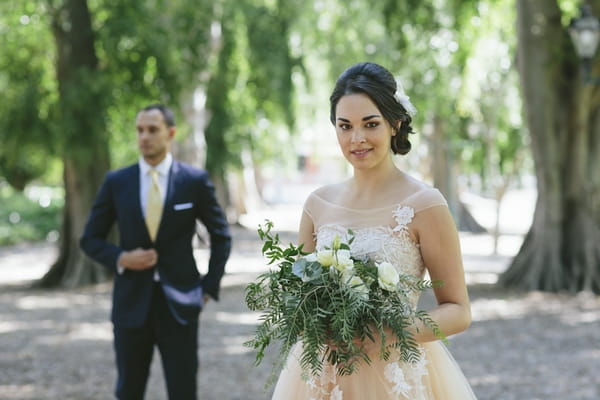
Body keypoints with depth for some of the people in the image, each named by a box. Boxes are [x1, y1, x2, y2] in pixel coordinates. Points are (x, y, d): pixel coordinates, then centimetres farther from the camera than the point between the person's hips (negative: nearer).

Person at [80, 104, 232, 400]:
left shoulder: (195, 181, -1)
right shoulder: (116, 182, 2)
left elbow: (221, 236, 9)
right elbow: (90, 239, 8)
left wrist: (210, 286, 2)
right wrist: (120, 258, -11)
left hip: (178, 303, -1)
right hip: (131, 302, 1)